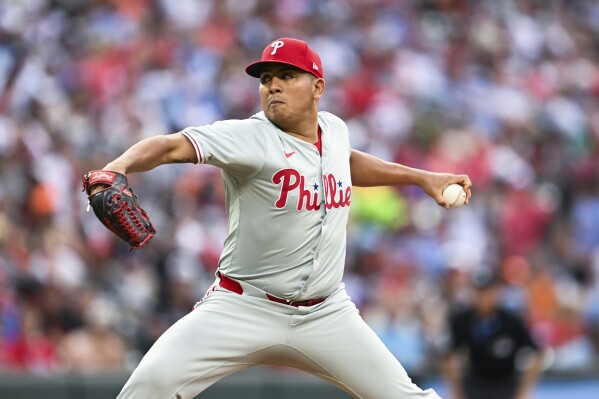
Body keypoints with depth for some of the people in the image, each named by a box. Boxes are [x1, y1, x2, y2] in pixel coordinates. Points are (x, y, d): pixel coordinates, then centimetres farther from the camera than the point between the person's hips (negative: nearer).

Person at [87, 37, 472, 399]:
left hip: (326, 317, 5)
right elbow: (172, 146, -32)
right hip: (243, 307, -5)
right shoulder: (250, 138, -15)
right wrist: (117, 168, -51)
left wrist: (422, 177, 28)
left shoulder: (335, 129, 4)